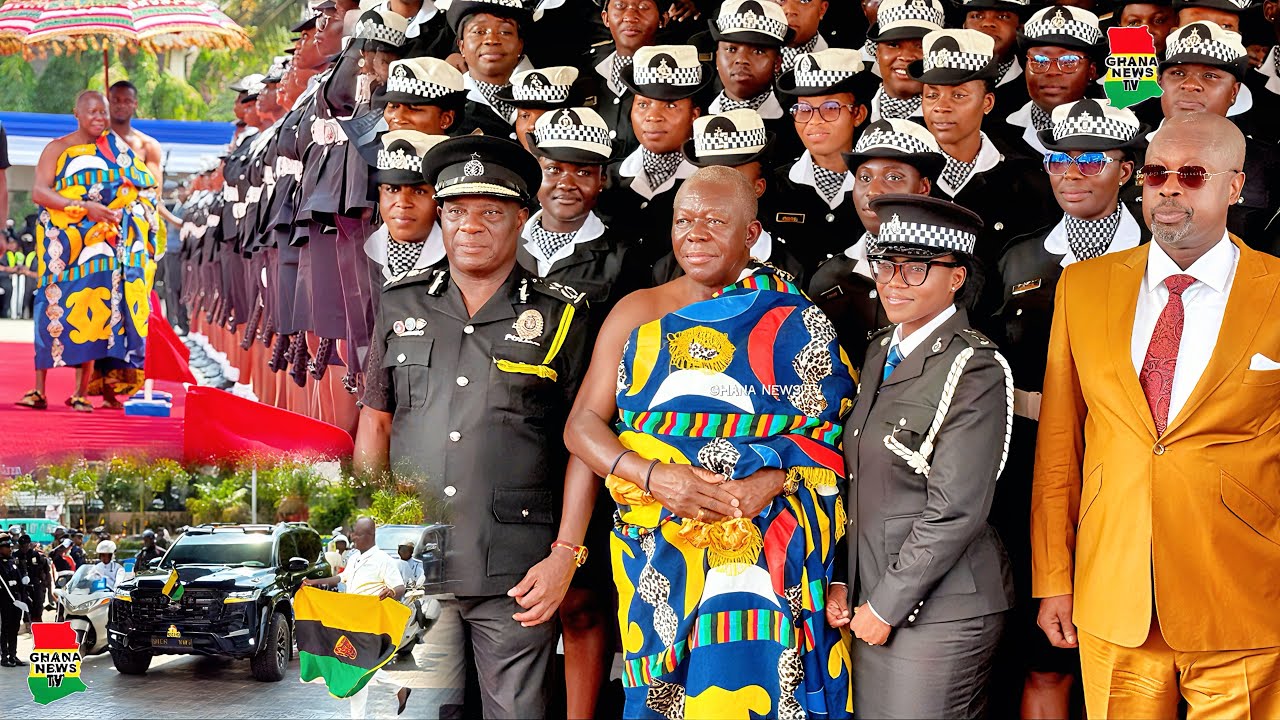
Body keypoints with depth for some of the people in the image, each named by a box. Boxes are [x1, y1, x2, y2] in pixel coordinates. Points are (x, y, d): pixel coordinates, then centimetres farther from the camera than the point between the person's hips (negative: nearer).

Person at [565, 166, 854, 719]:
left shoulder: (791, 321, 4)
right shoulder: (638, 314, 10)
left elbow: (830, 426, -1)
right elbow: (583, 426, 5)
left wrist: (772, 479, -19)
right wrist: (655, 476, -13)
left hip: (759, 544, -2)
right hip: (655, 548, 2)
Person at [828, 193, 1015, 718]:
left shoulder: (974, 372, -13)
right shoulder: (880, 352, 11)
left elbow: (954, 512, -17)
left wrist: (885, 606, -13)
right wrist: (840, 581, 8)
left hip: (939, 611, -7)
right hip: (872, 603, 7)